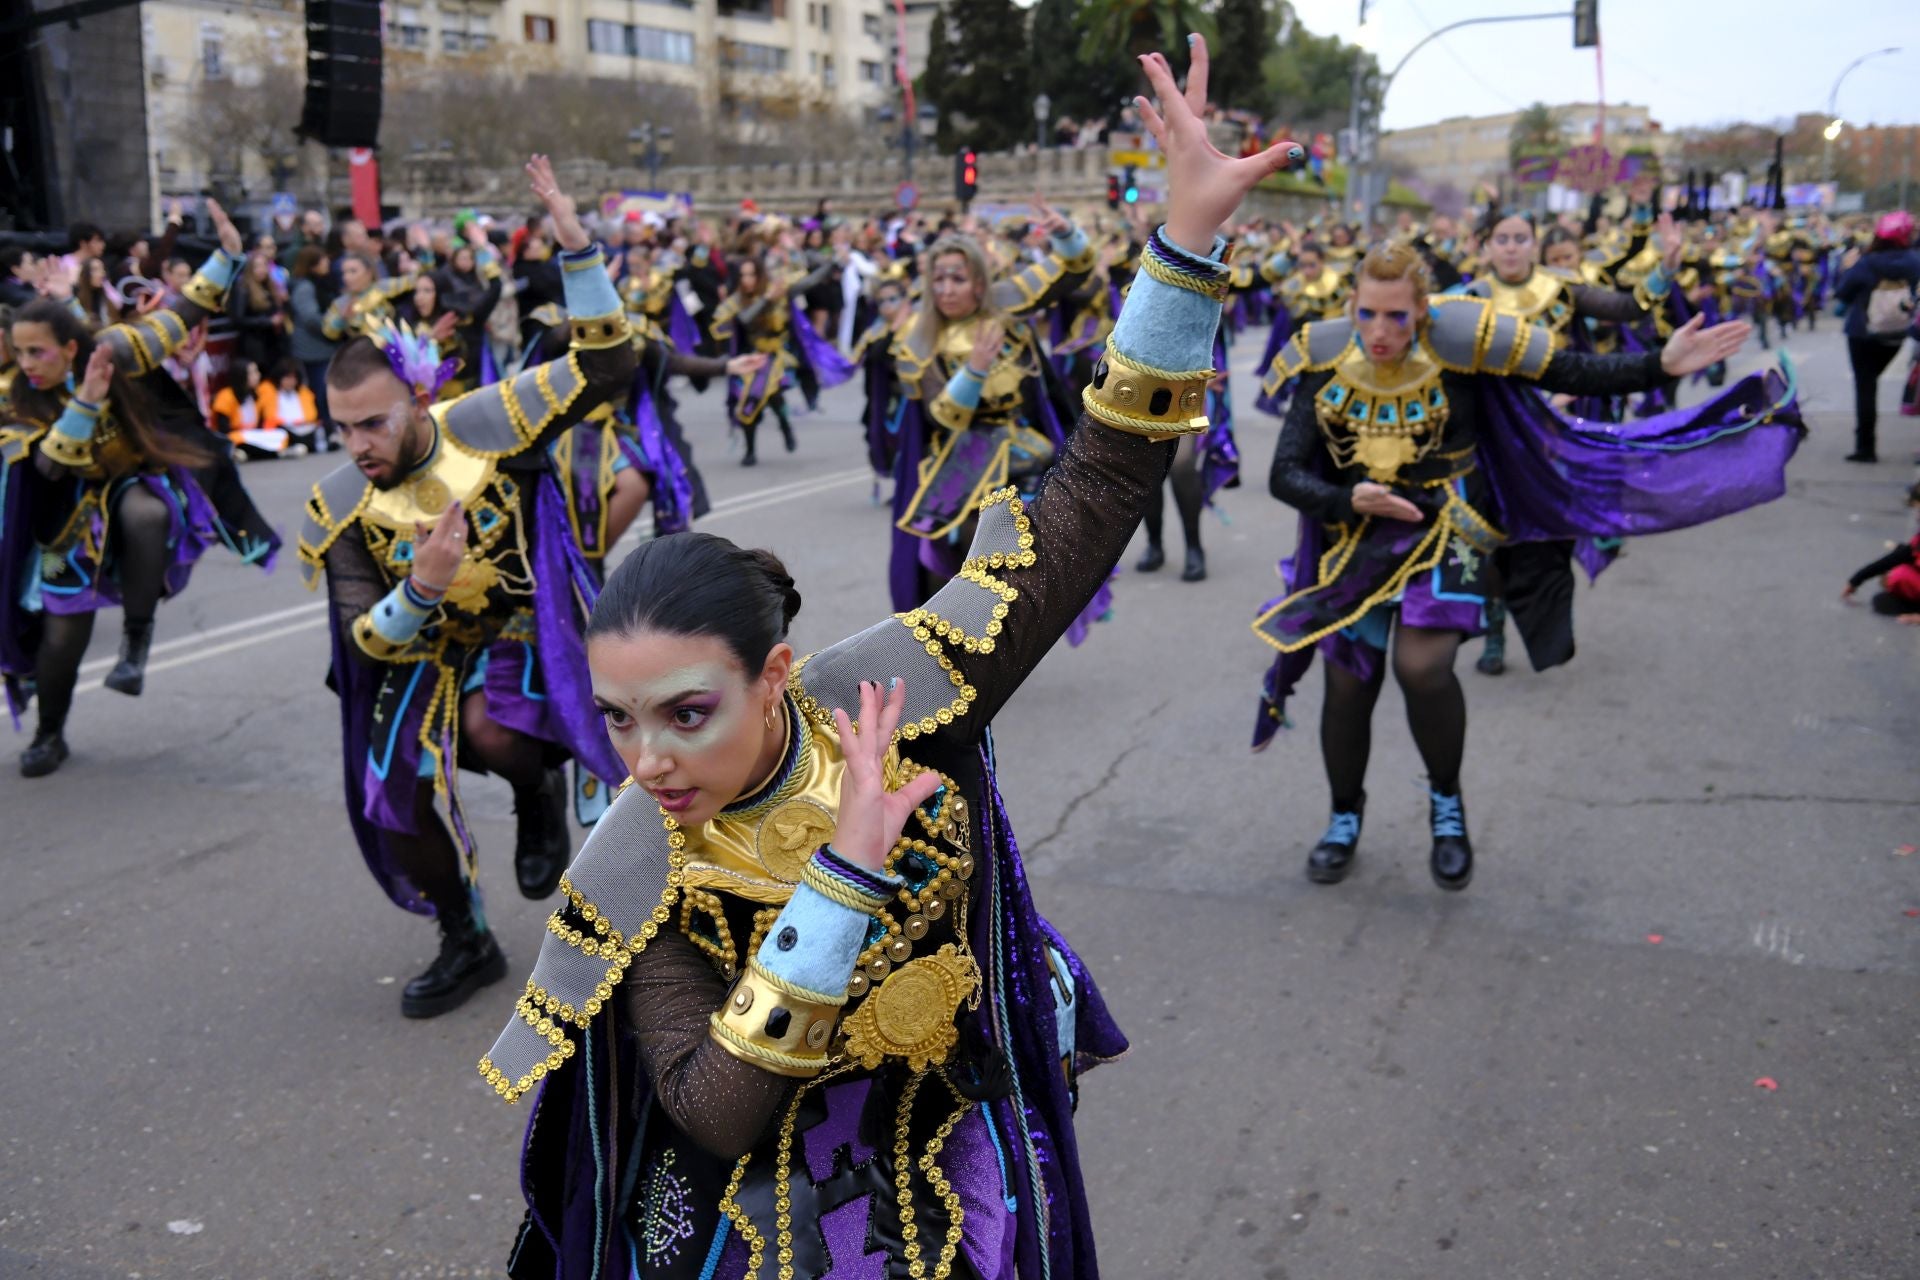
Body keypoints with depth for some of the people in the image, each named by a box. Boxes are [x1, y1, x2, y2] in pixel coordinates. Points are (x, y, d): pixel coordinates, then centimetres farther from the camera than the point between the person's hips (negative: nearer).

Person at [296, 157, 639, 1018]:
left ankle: (539, 795, 5)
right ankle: (466, 946, 30)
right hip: (422, 649, 4)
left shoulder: (485, 424, -19)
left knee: (492, 729, -36)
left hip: (520, 624, -4)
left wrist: (577, 250, -29)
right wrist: (421, 587, -33)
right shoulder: (342, 509, -13)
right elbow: (370, 642, -11)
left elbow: (605, 365, -20)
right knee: (396, 804, 2)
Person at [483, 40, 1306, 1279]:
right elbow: (715, 1115, -28)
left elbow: (1087, 507, -21)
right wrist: (844, 880, -37)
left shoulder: (897, 693, -21)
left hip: (966, 1181, 2)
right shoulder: (633, 877, -21)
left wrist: (1188, 241, -28)